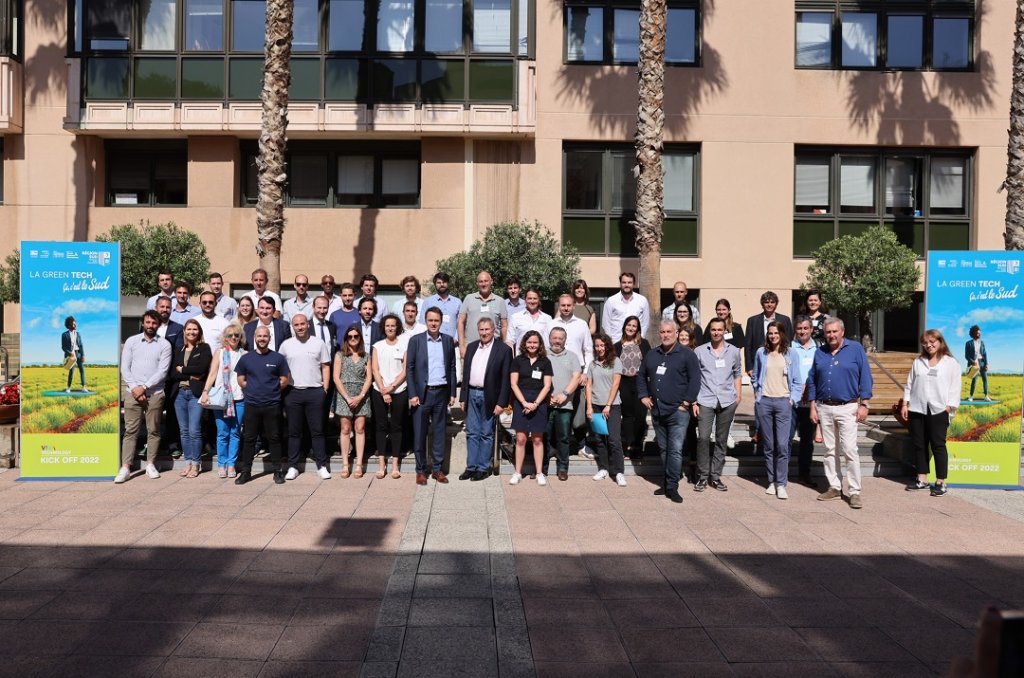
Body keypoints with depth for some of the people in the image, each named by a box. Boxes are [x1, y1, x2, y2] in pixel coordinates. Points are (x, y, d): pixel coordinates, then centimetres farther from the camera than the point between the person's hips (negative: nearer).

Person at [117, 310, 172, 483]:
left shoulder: (164, 345, 3)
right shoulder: (131, 341, 8)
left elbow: (163, 371, -4)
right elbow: (124, 368, 4)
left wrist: (144, 387, -11)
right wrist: (134, 388, -7)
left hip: (155, 393, 0)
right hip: (133, 392, 0)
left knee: (153, 430, 4)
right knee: (130, 431, -1)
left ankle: (150, 464, 14)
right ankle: (125, 468, -2)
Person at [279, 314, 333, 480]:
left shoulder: (319, 344, 4)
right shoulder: (286, 345, 6)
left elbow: (325, 367, 5)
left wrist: (325, 389, -1)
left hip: (315, 392, -1)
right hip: (293, 392, 1)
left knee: (317, 431, 3)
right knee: (294, 432, 7)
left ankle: (322, 466, 9)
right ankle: (292, 466, 13)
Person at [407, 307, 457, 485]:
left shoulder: (448, 340, 7)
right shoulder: (416, 340, -1)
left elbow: (452, 368, 9)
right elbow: (409, 368, -2)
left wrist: (452, 393, 5)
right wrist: (412, 395, -8)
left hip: (442, 392, 2)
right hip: (422, 393, -2)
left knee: (439, 432, 8)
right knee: (419, 433, 3)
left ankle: (437, 469, 17)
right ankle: (420, 470, 13)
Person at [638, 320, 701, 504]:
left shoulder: (687, 354, -3)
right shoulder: (652, 354, 13)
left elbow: (695, 380, -8)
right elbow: (641, 376, 22)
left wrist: (686, 402, -12)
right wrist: (643, 396, 10)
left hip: (677, 411, -6)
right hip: (656, 411, 6)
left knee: (675, 450, -8)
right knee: (663, 449, 13)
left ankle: (672, 487, -3)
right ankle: (668, 482, 23)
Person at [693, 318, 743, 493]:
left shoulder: (734, 351, 9)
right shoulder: (700, 351, 3)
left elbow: (737, 374, 17)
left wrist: (739, 395, 5)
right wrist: (693, 401, -1)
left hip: (727, 401, 2)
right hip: (705, 401, -2)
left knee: (721, 440, 7)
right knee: (703, 437, -11)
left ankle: (715, 476, 17)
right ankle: (702, 476, 2)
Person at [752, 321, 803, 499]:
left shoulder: (791, 354, 4)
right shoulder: (761, 353, 9)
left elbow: (797, 381, 6)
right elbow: (755, 377, 19)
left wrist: (793, 399, -3)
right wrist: (756, 394, 10)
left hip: (783, 402, -2)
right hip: (764, 402, 2)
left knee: (782, 445, -10)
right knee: (768, 446, 5)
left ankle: (781, 484, -3)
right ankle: (771, 481, 14)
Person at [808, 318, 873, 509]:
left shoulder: (855, 349, -2)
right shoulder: (820, 352, 9)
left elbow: (865, 378, -3)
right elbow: (812, 380, 12)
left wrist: (864, 404, -9)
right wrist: (813, 406, 7)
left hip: (847, 408, -4)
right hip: (824, 408, 4)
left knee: (850, 450, -8)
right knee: (830, 451, 10)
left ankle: (855, 492, -3)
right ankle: (834, 487, 19)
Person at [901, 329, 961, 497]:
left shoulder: (951, 363, 2)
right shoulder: (918, 362, 13)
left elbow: (954, 387, -1)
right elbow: (910, 384, 14)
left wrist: (949, 408, -9)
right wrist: (905, 404, 6)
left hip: (938, 411, -4)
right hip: (917, 409, 4)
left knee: (938, 446, -1)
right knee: (919, 445, 7)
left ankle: (940, 482, 5)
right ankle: (922, 479, 16)